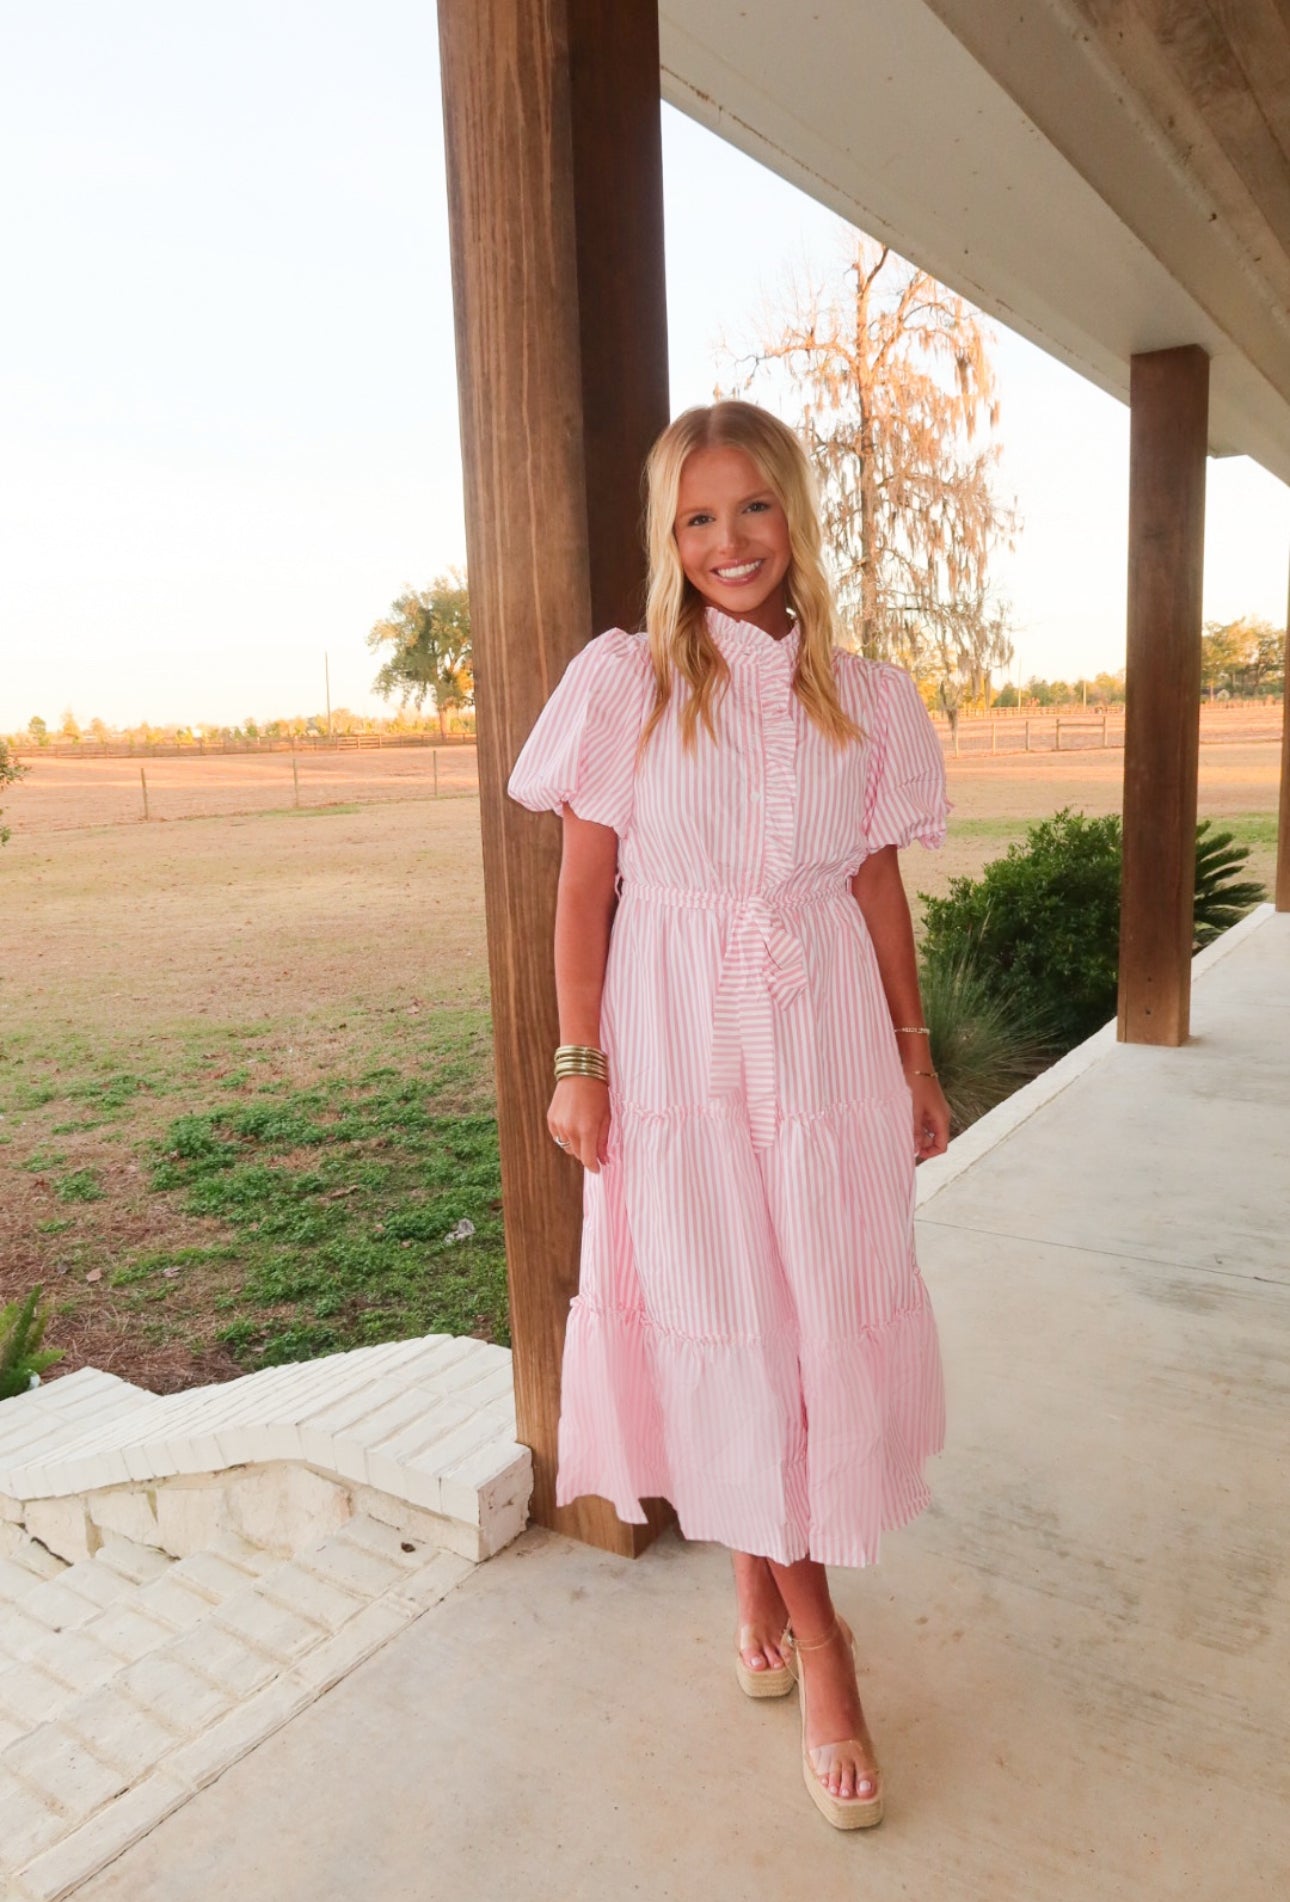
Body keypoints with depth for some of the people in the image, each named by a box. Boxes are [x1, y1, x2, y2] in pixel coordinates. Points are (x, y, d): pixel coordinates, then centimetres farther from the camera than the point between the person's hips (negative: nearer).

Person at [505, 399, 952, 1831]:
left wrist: (916, 1057, 9)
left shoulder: (864, 698, 5)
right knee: (718, 1330, 6)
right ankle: (808, 1625, 27)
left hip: (826, 1044, 3)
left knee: (828, 1322, 8)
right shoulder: (624, 683, -3)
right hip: (677, 1049, -2)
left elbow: (881, 888, 9)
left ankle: (767, 1577, 35)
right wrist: (578, 1061, -6)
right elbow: (583, 885, -2)